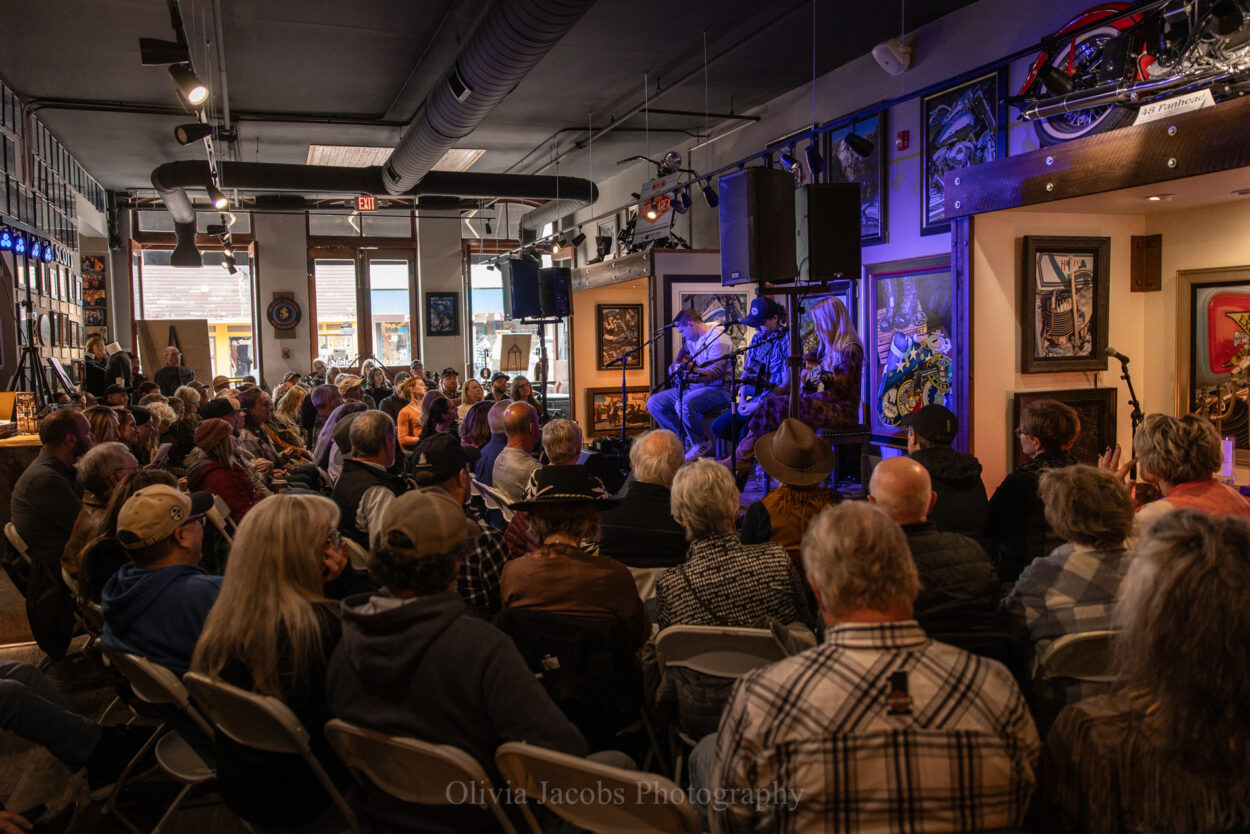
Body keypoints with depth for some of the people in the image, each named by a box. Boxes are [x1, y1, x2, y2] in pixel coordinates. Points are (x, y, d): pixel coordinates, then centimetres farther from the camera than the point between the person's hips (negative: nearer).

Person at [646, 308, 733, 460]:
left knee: (683, 404, -38)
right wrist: (676, 365, 16)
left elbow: (713, 373, -28)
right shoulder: (691, 338, 11)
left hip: (717, 389, -9)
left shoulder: (718, 340, -18)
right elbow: (684, 350, 35)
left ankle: (702, 443, -13)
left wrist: (689, 377, -38)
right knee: (654, 403, -1)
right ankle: (685, 440, 2)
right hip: (692, 387, 10)